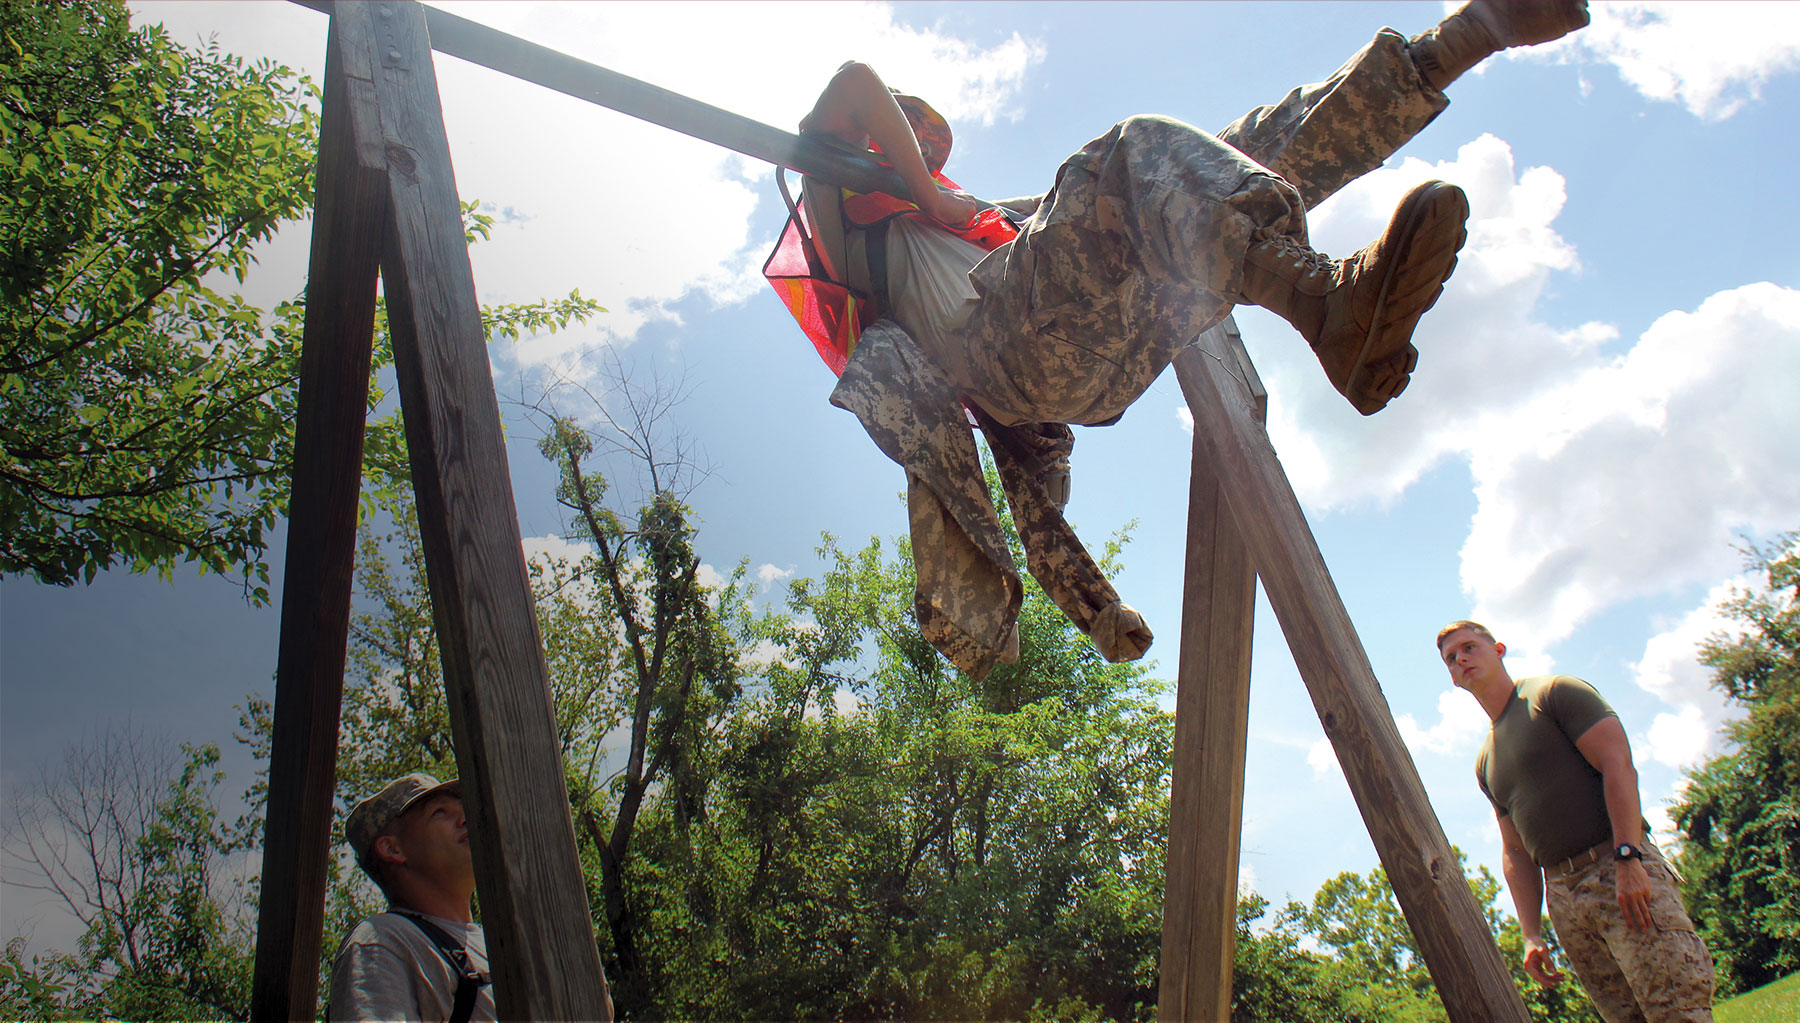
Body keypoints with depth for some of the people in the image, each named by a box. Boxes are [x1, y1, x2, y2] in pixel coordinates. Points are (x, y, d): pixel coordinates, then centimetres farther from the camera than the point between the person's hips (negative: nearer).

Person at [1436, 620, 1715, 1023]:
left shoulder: (1555, 692, 5)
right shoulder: (1485, 763, 23)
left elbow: (1619, 765, -8)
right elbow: (1515, 852, 23)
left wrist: (1628, 858, -19)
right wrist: (1532, 936, 12)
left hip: (1624, 873, -6)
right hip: (1563, 897, 6)